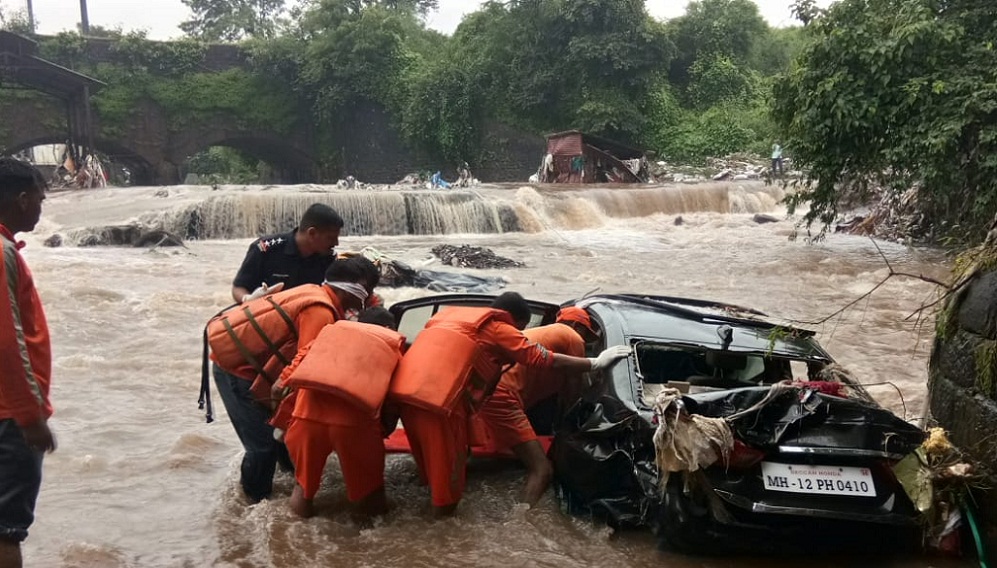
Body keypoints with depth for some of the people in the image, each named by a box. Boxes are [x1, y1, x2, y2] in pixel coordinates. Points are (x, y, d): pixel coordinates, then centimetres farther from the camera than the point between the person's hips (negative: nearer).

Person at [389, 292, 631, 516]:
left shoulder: (452, 314, 29)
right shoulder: (500, 330, 9)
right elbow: (552, 361, 10)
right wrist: (596, 363, 21)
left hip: (403, 389, 7)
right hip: (437, 397, -7)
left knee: (430, 458, 22)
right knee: (446, 463, 6)